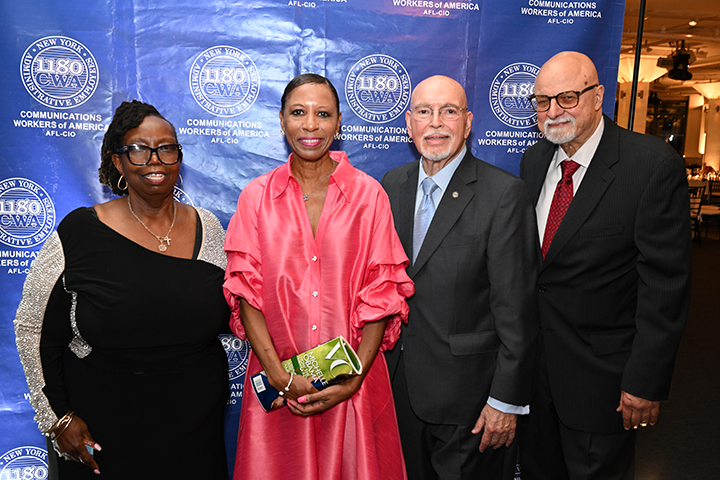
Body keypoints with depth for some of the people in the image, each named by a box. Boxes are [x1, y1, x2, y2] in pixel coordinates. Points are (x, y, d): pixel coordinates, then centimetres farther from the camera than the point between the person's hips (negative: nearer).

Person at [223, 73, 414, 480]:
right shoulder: (256, 196, 0)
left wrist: (354, 379, -12)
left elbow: (382, 294, -5)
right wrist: (279, 375, -12)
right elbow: (247, 292, -3)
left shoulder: (369, 194, -3)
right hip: (277, 384, 1)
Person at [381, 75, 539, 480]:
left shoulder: (504, 193, -15)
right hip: (400, 384, 5)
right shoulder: (392, 185, 3)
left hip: (467, 393, -5)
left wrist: (507, 400, -13)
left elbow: (516, 307, -15)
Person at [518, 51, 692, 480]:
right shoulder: (534, 160, 3)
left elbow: (666, 283, -17)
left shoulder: (655, 165, -16)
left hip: (600, 371, -5)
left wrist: (646, 381, -17)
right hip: (531, 359, 6)